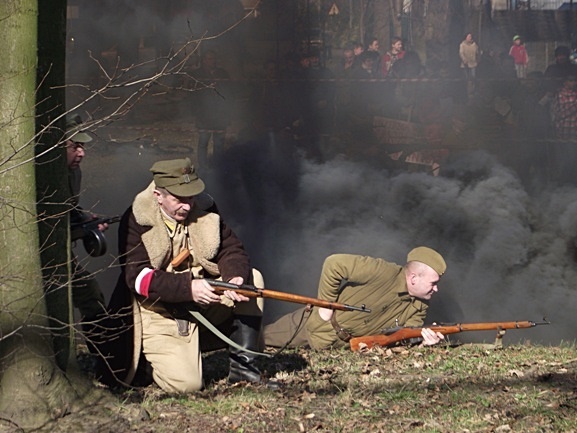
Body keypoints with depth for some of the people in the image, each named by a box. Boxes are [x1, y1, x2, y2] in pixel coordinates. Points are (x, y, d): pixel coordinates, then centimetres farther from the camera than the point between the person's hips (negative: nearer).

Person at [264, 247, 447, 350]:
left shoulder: (419, 306, -10)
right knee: (260, 337, 10)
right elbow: (333, 264, -30)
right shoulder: (383, 273, -31)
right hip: (319, 325, -5)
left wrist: (424, 338, -34)